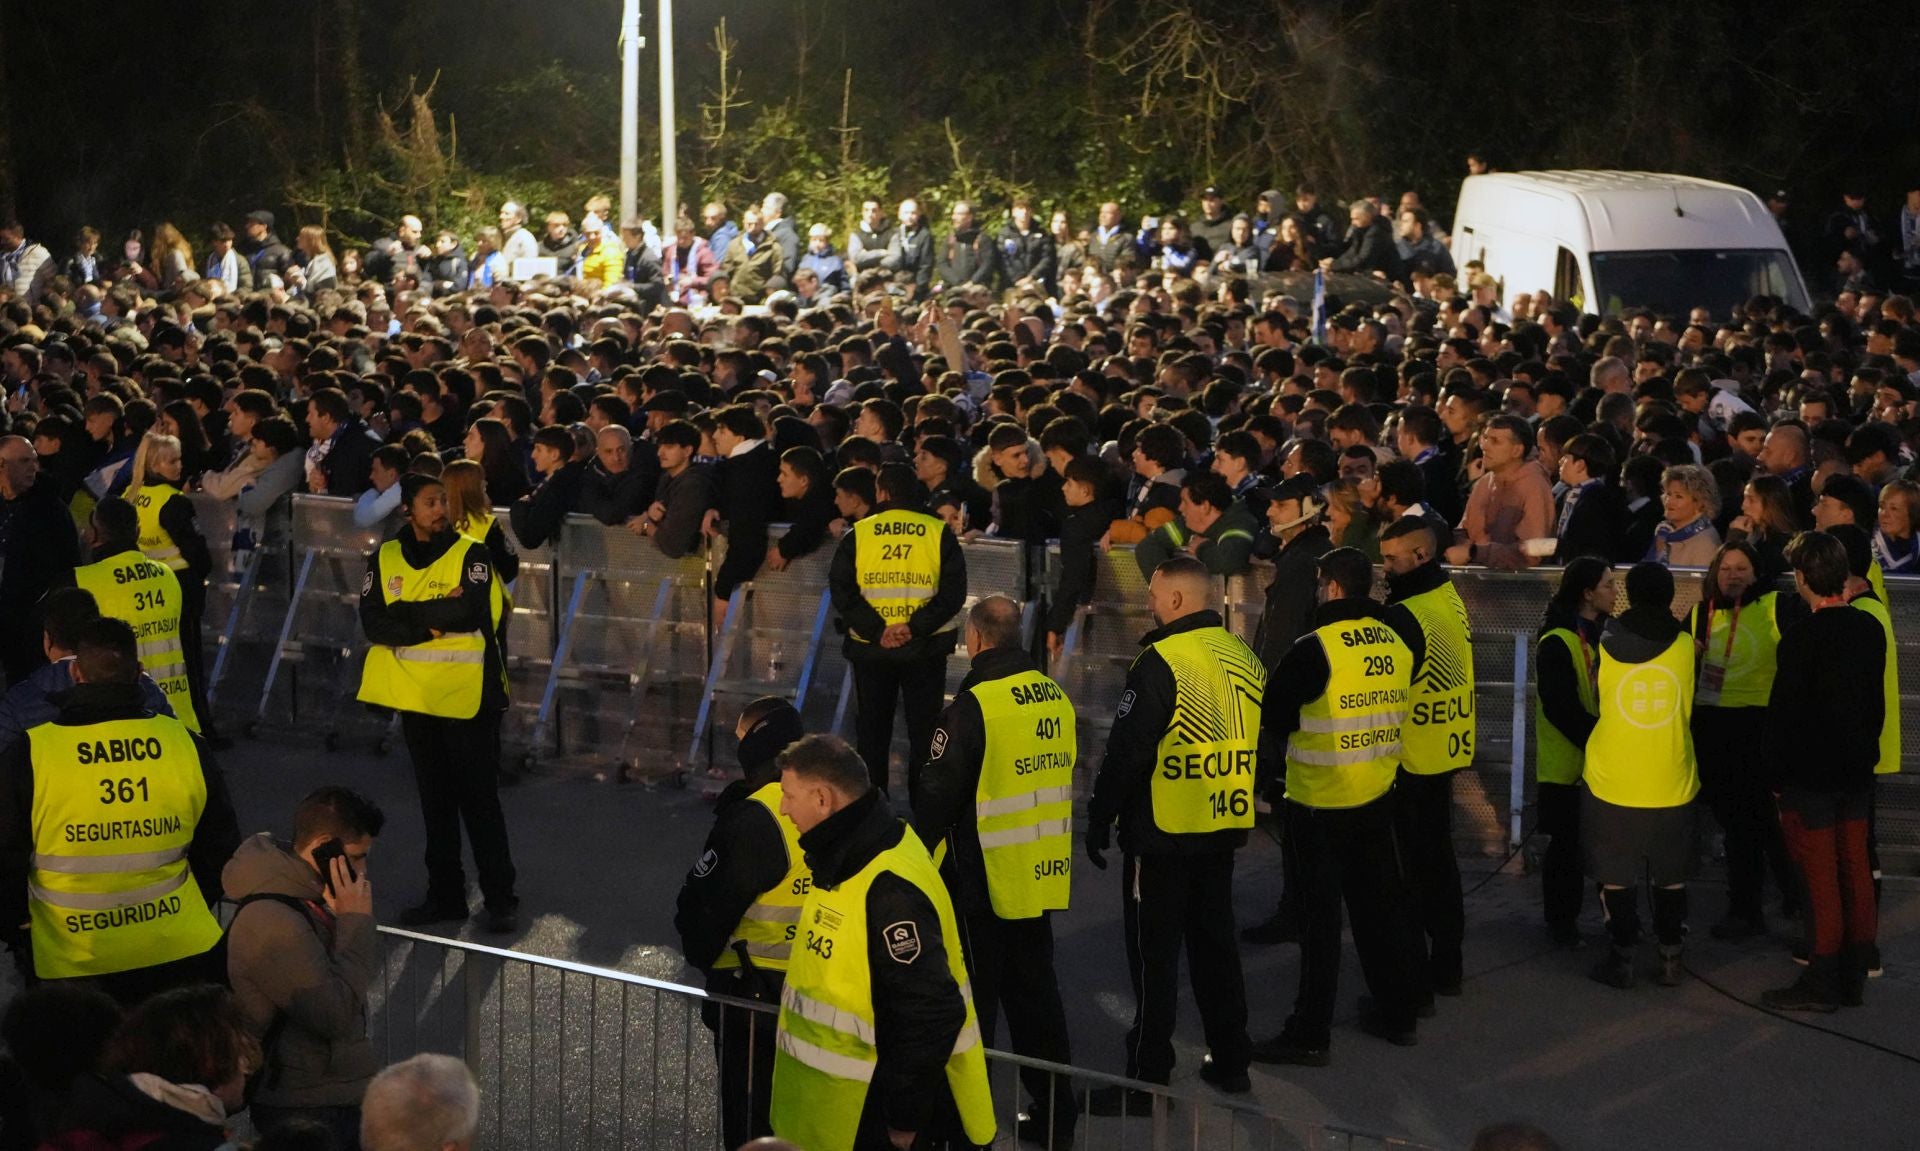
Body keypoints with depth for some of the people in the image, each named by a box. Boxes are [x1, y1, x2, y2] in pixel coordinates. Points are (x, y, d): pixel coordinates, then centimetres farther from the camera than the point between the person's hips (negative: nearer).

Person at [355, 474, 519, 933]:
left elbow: (470, 612, -21)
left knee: (479, 798, -1)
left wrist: (405, 612, -12)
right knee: (434, 799, 13)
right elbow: (373, 623, -7)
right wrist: (434, 619, -16)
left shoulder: (471, 554, -6)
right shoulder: (384, 559, 4)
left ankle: (500, 898, 6)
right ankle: (444, 894, 22)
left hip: (466, 696, -4)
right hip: (415, 696, 4)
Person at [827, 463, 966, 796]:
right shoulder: (939, 533, -2)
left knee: (871, 730, 12)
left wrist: (876, 630, -10)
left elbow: (842, 592, -7)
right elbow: (953, 592, -9)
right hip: (926, 650, 0)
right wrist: (916, 627, -11)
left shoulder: (858, 534, -1)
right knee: (924, 730, 8)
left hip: (869, 649, 0)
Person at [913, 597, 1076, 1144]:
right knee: (1036, 992, 16)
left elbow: (938, 793, -15)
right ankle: (1054, 1114, 21)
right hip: (1044, 874, 7)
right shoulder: (1055, 698, 5)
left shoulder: (974, 706, -18)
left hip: (983, 881, -7)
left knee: (972, 999, 4)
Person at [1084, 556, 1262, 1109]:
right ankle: (1230, 1061, 26)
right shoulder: (1244, 658, 5)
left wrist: (1098, 820, -7)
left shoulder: (1161, 662, -18)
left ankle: (1146, 1078, 5)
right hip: (1225, 830, 7)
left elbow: (1126, 751, -17)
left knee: (1154, 956, 1)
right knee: (1215, 943, 18)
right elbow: (1258, 746, 14)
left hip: (1162, 835, -7)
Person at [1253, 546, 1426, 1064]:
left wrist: (1286, 730, 9)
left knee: (1320, 916, 0)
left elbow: (1271, 716, -11)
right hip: (1377, 798, 6)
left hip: (1319, 804, -6)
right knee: (1380, 902, 18)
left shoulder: (1314, 648, -18)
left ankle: (1310, 1034, 5)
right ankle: (1397, 1010, 29)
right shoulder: (1396, 643, 1)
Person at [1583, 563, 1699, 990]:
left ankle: (1622, 959, 11)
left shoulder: (1605, 645, -6)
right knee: (1670, 875, 14)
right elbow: (1691, 709, 9)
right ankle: (1671, 958, 17)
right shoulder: (1686, 645, -5)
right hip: (1671, 782, 1)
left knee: (1616, 875, 9)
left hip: (1611, 782, -1)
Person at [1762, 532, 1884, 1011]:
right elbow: (1876, 701, 10)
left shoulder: (1802, 638, -20)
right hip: (1857, 771, 6)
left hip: (1809, 775, -6)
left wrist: (1776, 771, -4)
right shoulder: (1870, 628, 1)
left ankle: (1821, 982, 7)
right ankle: (1854, 977, 20)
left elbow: (1784, 713, -16)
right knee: (1856, 870, 12)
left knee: (1821, 880, 0)